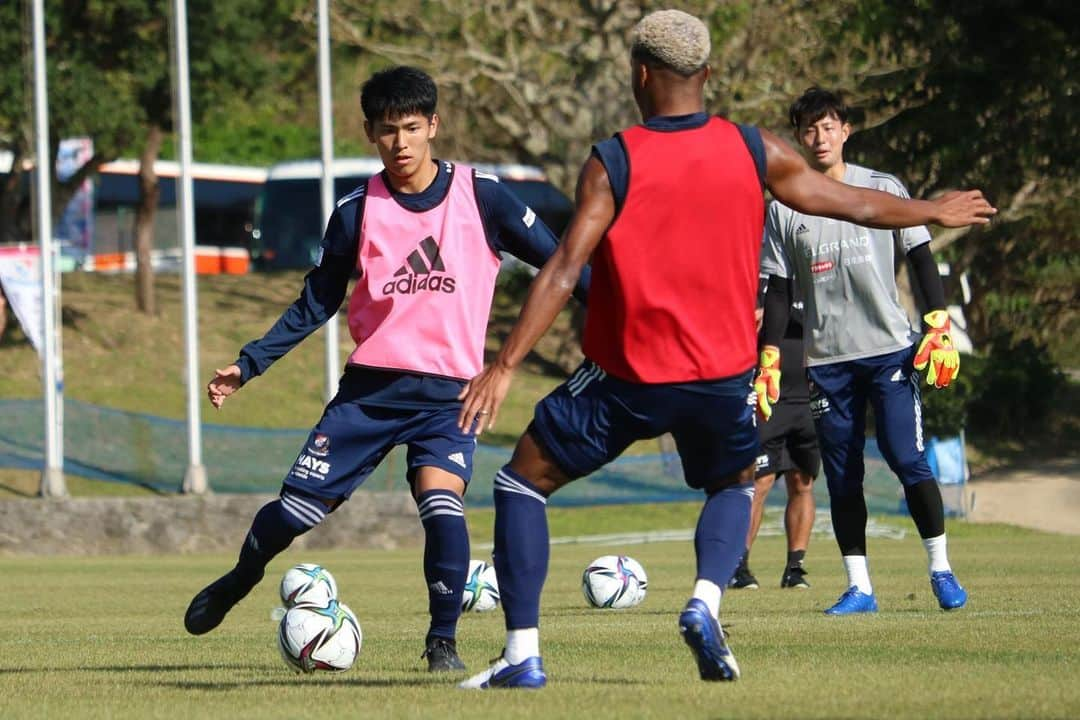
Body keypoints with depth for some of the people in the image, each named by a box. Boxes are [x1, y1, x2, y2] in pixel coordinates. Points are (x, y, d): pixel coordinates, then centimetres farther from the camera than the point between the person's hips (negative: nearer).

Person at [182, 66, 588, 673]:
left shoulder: (480, 197, -2)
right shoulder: (358, 212, 3)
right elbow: (316, 305, 12)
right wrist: (248, 364, 6)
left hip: (447, 394, -2)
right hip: (370, 389, 2)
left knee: (442, 504, -25)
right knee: (297, 509, 0)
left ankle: (443, 642, -7)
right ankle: (239, 581, 32)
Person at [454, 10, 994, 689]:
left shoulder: (613, 162, -10)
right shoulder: (753, 150, 0)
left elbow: (563, 271, -16)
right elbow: (857, 205, 11)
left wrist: (504, 367, -16)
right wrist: (935, 211, 29)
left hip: (627, 377, -3)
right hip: (723, 374, 3)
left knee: (522, 483, 11)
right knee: (735, 485, 30)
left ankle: (523, 654, 0)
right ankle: (706, 602, 1)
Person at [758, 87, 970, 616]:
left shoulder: (883, 189, 4)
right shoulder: (784, 209, 7)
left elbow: (921, 259, 5)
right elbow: (778, 291, 10)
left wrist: (940, 329, -5)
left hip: (890, 349, -2)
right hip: (826, 359, 2)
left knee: (907, 460, -12)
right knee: (842, 476, 1)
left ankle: (941, 568, -1)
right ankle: (858, 587, 6)